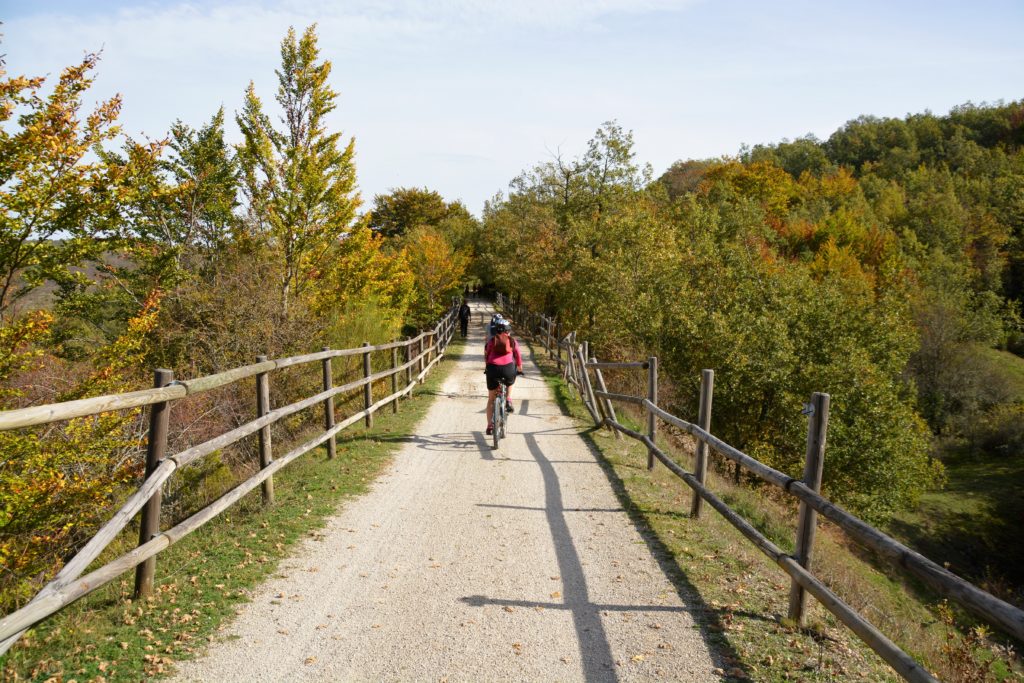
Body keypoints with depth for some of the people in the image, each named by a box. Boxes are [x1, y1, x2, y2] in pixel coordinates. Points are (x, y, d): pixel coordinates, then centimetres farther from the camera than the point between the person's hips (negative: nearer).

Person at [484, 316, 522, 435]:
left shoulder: (491, 341, 17)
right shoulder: (513, 341, 15)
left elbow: (486, 357, 22)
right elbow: (518, 357, 18)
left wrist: (487, 368, 39)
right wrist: (520, 370, 34)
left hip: (493, 369, 1)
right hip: (508, 369, -1)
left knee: (491, 399, 15)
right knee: (510, 383, 38)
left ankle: (490, 426, 12)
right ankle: (508, 400, 16)